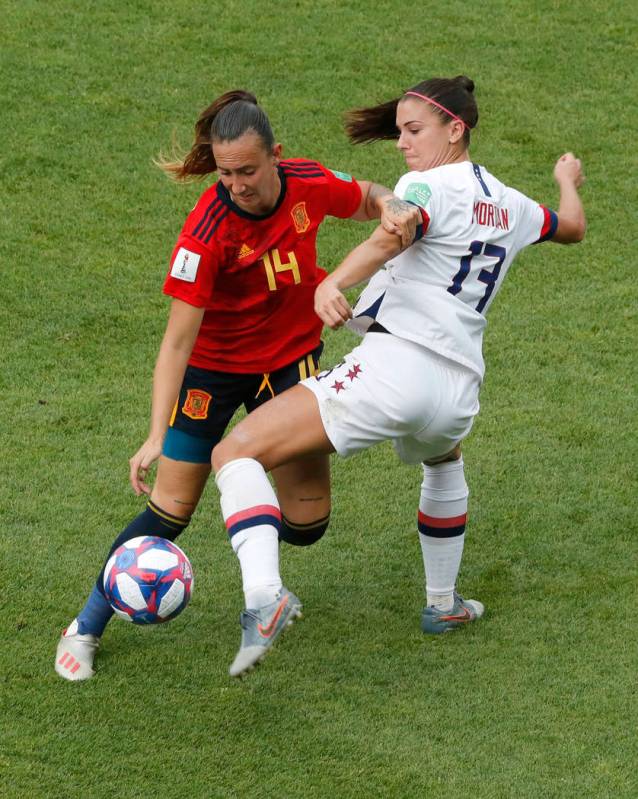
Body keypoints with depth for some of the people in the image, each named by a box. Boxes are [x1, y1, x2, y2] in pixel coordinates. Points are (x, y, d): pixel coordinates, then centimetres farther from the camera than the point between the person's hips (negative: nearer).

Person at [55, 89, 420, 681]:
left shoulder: (308, 185, -17)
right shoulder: (207, 229, -29)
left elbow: (368, 200, 7)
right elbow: (177, 339, -29)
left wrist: (394, 210, -19)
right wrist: (155, 438, -37)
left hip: (291, 357, 4)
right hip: (213, 365, -3)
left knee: (306, 523, -2)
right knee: (171, 511, -6)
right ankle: (86, 627, 12)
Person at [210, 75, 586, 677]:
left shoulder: (429, 187, -3)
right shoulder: (508, 205, 19)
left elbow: (391, 234, -25)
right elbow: (571, 227, 41)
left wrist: (333, 284, -42)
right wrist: (568, 181, 62)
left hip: (394, 364, -8)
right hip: (457, 395, 8)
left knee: (236, 452, -9)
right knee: (442, 459, 45)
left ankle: (266, 595, -32)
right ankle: (443, 604, 53)